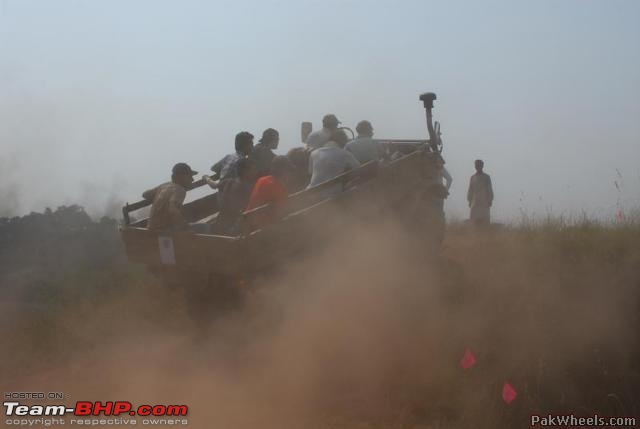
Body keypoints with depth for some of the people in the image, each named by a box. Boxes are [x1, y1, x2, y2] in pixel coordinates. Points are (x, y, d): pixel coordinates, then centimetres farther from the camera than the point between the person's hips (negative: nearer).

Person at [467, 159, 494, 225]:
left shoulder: (486, 177, 6)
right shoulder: (473, 177, 13)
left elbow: (490, 190, 4)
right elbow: (470, 190, 14)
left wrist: (490, 201, -2)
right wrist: (470, 201, 8)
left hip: (484, 203, -2)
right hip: (475, 202, 2)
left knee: (485, 220, -10)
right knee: (474, 220, -6)